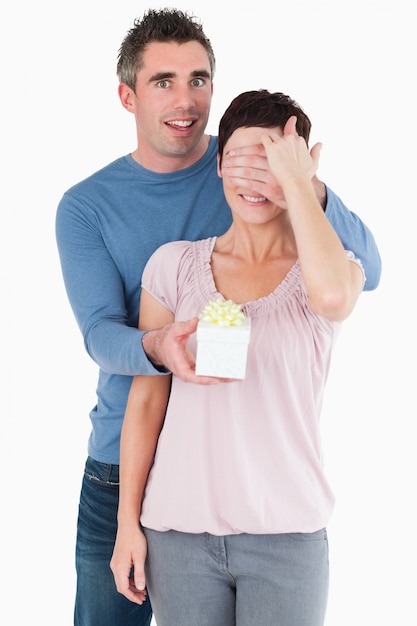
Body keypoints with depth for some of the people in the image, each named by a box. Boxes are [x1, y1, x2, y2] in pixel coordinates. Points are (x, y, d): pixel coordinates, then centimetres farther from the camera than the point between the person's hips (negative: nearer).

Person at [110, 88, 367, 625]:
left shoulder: (330, 268, 1)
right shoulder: (174, 264, 4)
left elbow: (333, 295, -26)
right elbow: (145, 400, 6)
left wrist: (297, 182, -13)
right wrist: (127, 522, 3)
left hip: (287, 537, -1)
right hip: (180, 529, 1)